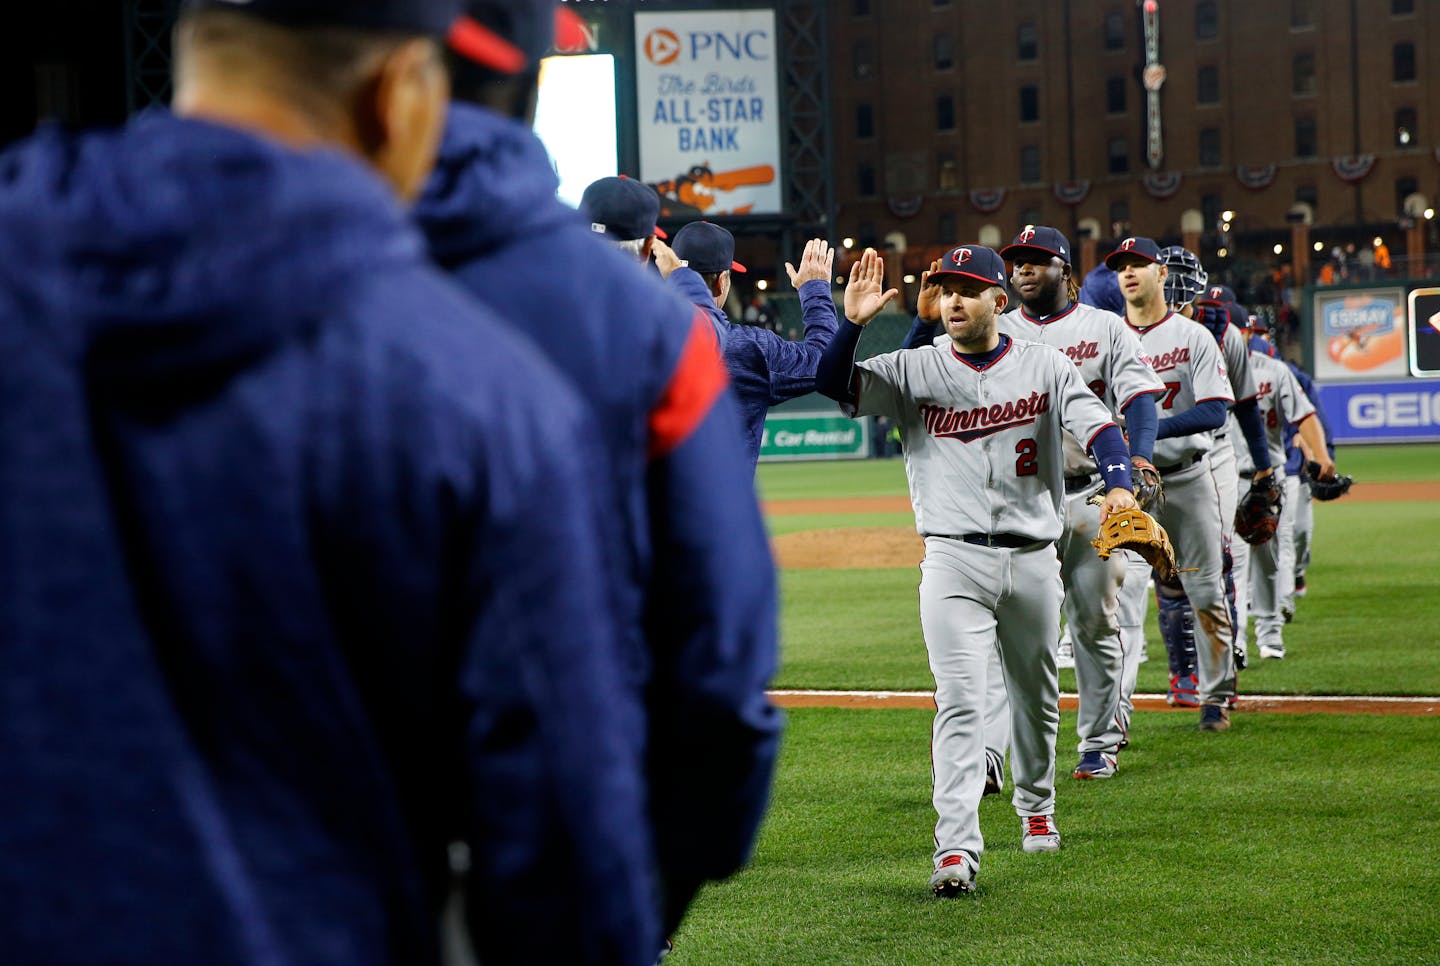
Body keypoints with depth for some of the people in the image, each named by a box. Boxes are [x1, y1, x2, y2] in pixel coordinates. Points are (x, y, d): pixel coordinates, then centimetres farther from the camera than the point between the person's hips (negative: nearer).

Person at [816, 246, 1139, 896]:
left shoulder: (1046, 367, 4)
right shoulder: (914, 371, 3)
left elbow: (1096, 424, -10)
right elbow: (834, 386, -7)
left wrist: (1119, 484, -29)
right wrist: (852, 323, -23)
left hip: (1033, 557, 2)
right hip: (954, 557, -2)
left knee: (1036, 694, 16)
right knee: (960, 700, -13)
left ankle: (1036, 808, 40)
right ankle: (956, 848, -20)